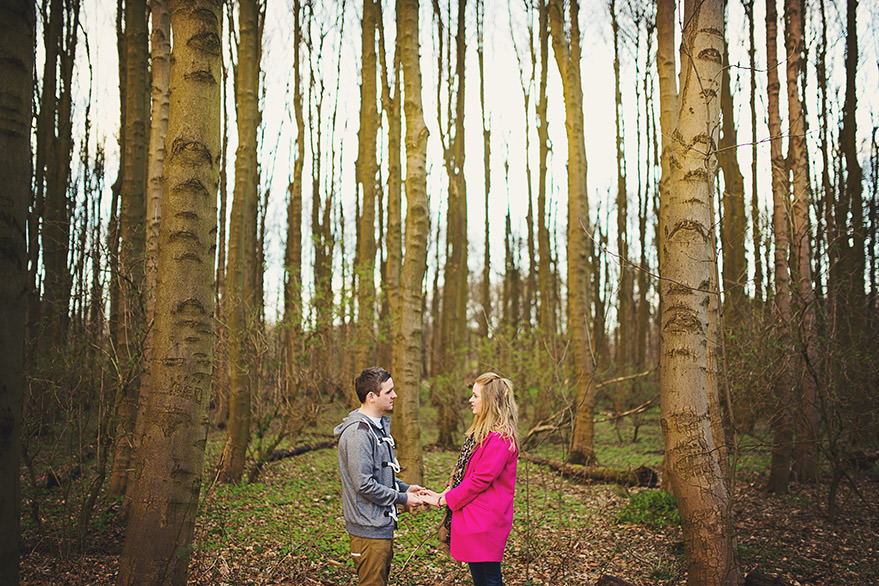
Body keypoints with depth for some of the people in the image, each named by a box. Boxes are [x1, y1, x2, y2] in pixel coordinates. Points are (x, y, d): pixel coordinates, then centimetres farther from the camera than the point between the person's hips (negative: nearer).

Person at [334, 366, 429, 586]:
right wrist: (402, 498, -13)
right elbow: (364, 485, -23)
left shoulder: (380, 426, 14)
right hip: (369, 529, -10)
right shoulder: (358, 432, -19)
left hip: (383, 525, 10)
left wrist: (405, 487, 7)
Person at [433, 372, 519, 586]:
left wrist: (449, 499, -10)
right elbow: (466, 470, 18)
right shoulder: (483, 430, 13)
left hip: (485, 525, -10)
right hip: (476, 520, 10)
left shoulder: (499, 437, -19)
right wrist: (449, 491, 4)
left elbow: (480, 480, -20)